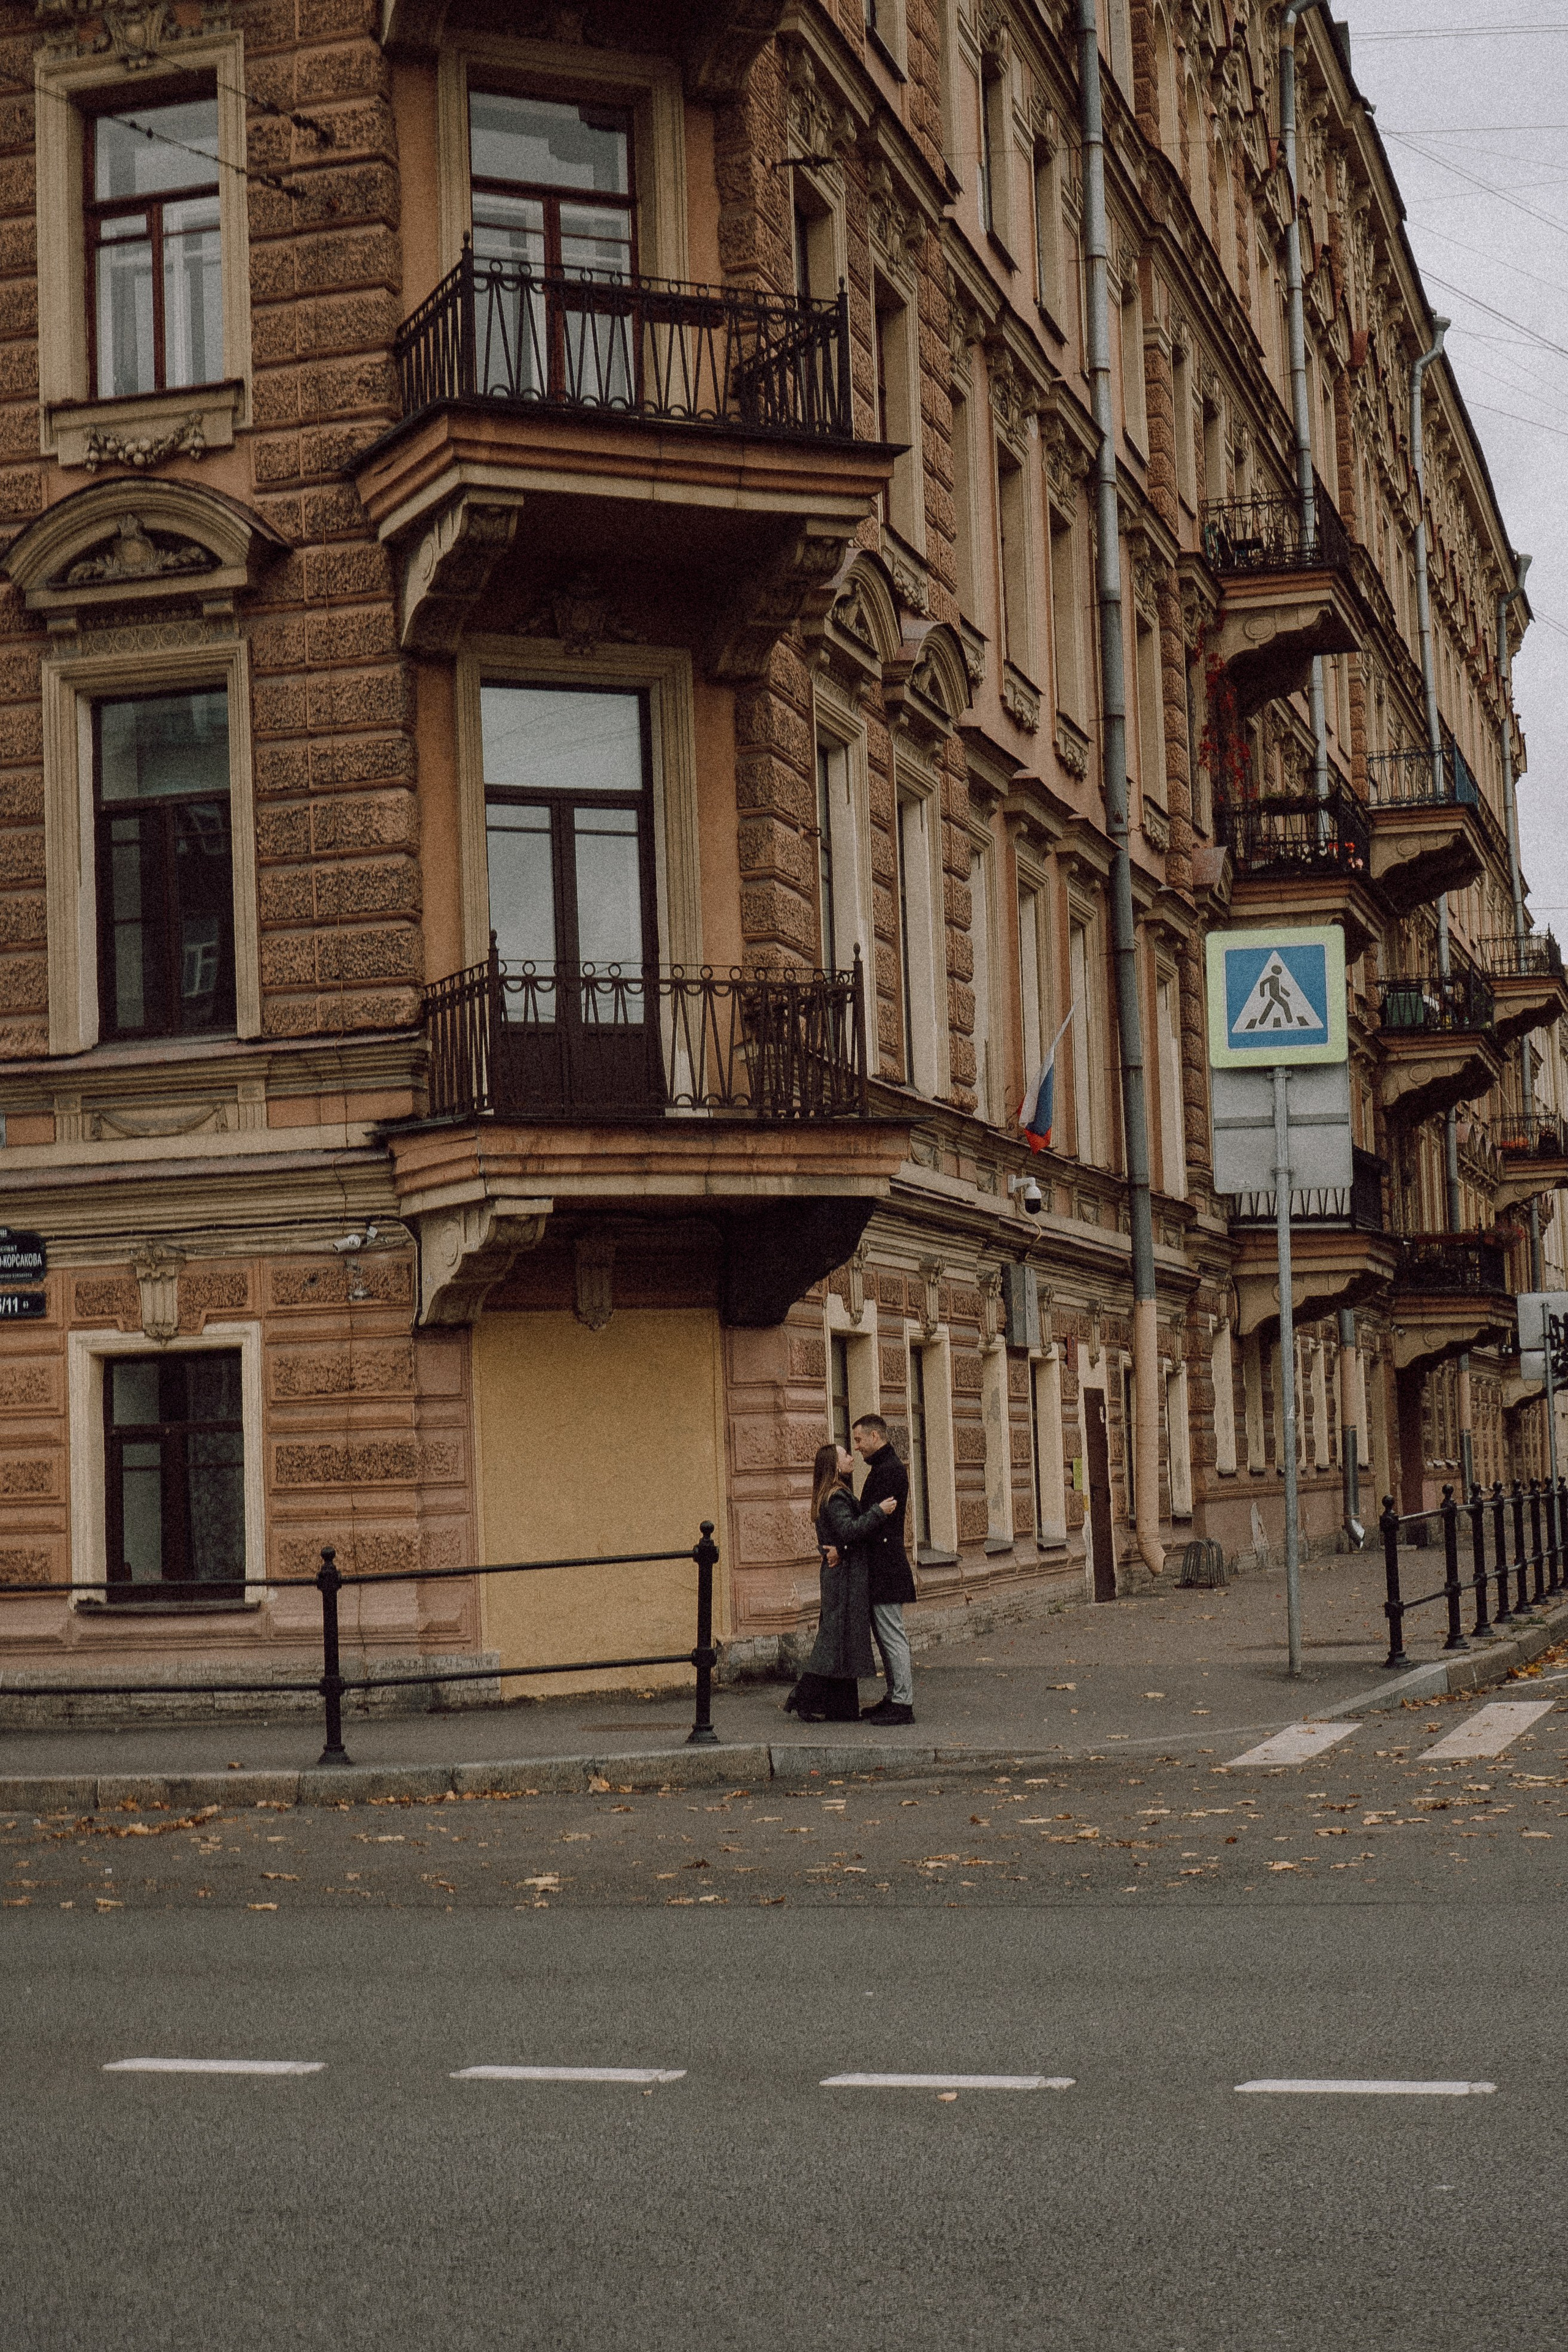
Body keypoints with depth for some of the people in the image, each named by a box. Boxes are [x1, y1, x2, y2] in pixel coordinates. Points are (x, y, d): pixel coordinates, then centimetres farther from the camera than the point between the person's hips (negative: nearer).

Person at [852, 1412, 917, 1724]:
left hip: (885, 1567, -11)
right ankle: (895, 1698, 20)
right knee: (885, 1636, 14)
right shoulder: (883, 1468, 18)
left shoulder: (890, 1471, -16)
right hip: (880, 1567, 11)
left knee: (892, 1636, -8)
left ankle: (903, 1704, -6)